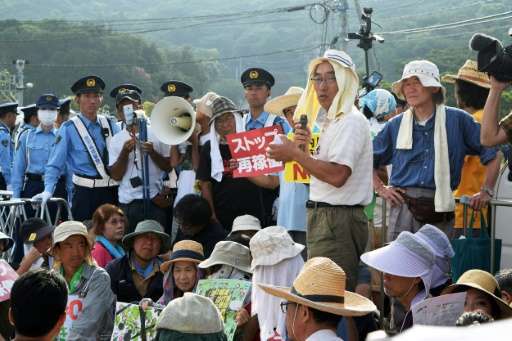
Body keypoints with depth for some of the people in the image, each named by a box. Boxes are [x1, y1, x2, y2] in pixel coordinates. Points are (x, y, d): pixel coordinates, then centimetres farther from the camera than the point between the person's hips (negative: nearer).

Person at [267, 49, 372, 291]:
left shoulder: (351, 121, -12)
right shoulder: (330, 120, 20)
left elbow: (337, 175, -23)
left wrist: (295, 154, -16)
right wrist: (304, 147, 6)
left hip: (338, 220, -10)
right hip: (324, 217, 10)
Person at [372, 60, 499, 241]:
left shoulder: (457, 119, 3)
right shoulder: (396, 125, 8)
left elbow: (492, 154, 6)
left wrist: (486, 191, 1)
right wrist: (381, 189, 7)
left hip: (440, 209, -1)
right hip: (403, 207, 1)